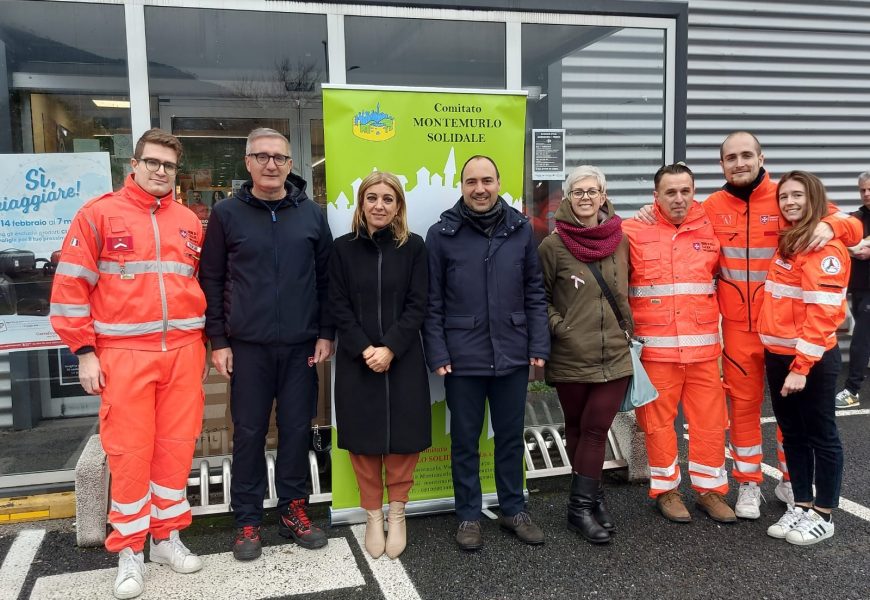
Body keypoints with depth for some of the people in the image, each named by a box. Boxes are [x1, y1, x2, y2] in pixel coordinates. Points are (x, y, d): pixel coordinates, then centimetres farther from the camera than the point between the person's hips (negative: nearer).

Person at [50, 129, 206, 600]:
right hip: (124, 352, -3)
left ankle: (166, 537, 25)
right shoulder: (99, 214, 0)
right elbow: (70, 285, -2)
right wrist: (85, 352, -5)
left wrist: (201, 341, 14)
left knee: (176, 446, 8)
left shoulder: (189, 221, 11)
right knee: (129, 451, 2)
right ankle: (129, 551, 17)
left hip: (183, 350, 3)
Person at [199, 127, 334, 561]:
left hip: (301, 346, 2)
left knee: (297, 428, 9)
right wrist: (218, 340, -3)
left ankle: (293, 510, 25)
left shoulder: (311, 214, 5)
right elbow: (211, 281, 2)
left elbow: (325, 277, 7)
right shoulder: (227, 214, 1)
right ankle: (247, 520, 20)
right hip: (248, 346, -1)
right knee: (249, 432, 7)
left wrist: (326, 333, 2)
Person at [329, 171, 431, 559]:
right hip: (356, 360, 1)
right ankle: (373, 515, 20)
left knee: (403, 435, 3)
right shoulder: (344, 248, 2)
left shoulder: (413, 246, 1)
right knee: (364, 437, 5)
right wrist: (365, 349, -13)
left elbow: (417, 305, -4)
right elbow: (339, 307, -1)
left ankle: (397, 513, 21)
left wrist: (390, 349, -14)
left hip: (403, 359, 0)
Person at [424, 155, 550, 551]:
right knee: (465, 441, 11)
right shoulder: (441, 234, -4)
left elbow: (535, 293, 6)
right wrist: (437, 355, -8)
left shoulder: (520, 230, 3)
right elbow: (431, 302, -3)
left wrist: (539, 346, 0)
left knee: (511, 438, 15)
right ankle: (468, 516, 26)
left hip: (512, 355, 2)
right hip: (462, 358, -2)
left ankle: (513, 510, 32)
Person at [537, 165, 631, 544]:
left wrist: (630, 329, 10)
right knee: (578, 429, 11)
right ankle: (591, 498, 25)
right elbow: (539, 297, 2)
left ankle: (582, 503, 12)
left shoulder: (620, 241, 5)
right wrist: (556, 325, -9)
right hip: (571, 356, -2)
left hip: (614, 354, 2)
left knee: (596, 429, 0)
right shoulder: (553, 246, -5)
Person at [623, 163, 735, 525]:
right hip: (655, 347, -3)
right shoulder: (634, 232, -3)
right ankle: (665, 490, 22)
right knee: (659, 421, 5)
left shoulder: (710, 231, 7)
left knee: (711, 421, 8)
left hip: (703, 347, 3)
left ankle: (709, 489, 24)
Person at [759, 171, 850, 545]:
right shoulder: (788, 240, 12)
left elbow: (822, 313, -20)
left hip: (812, 360, -8)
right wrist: (776, 355, 8)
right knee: (792, 434, 15)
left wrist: (802, 366, -21)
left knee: (820, 436, 6)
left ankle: (823, 516, 18)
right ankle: (801, 505, 27)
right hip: (778, 356, 8)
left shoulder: (826, 246, -14)